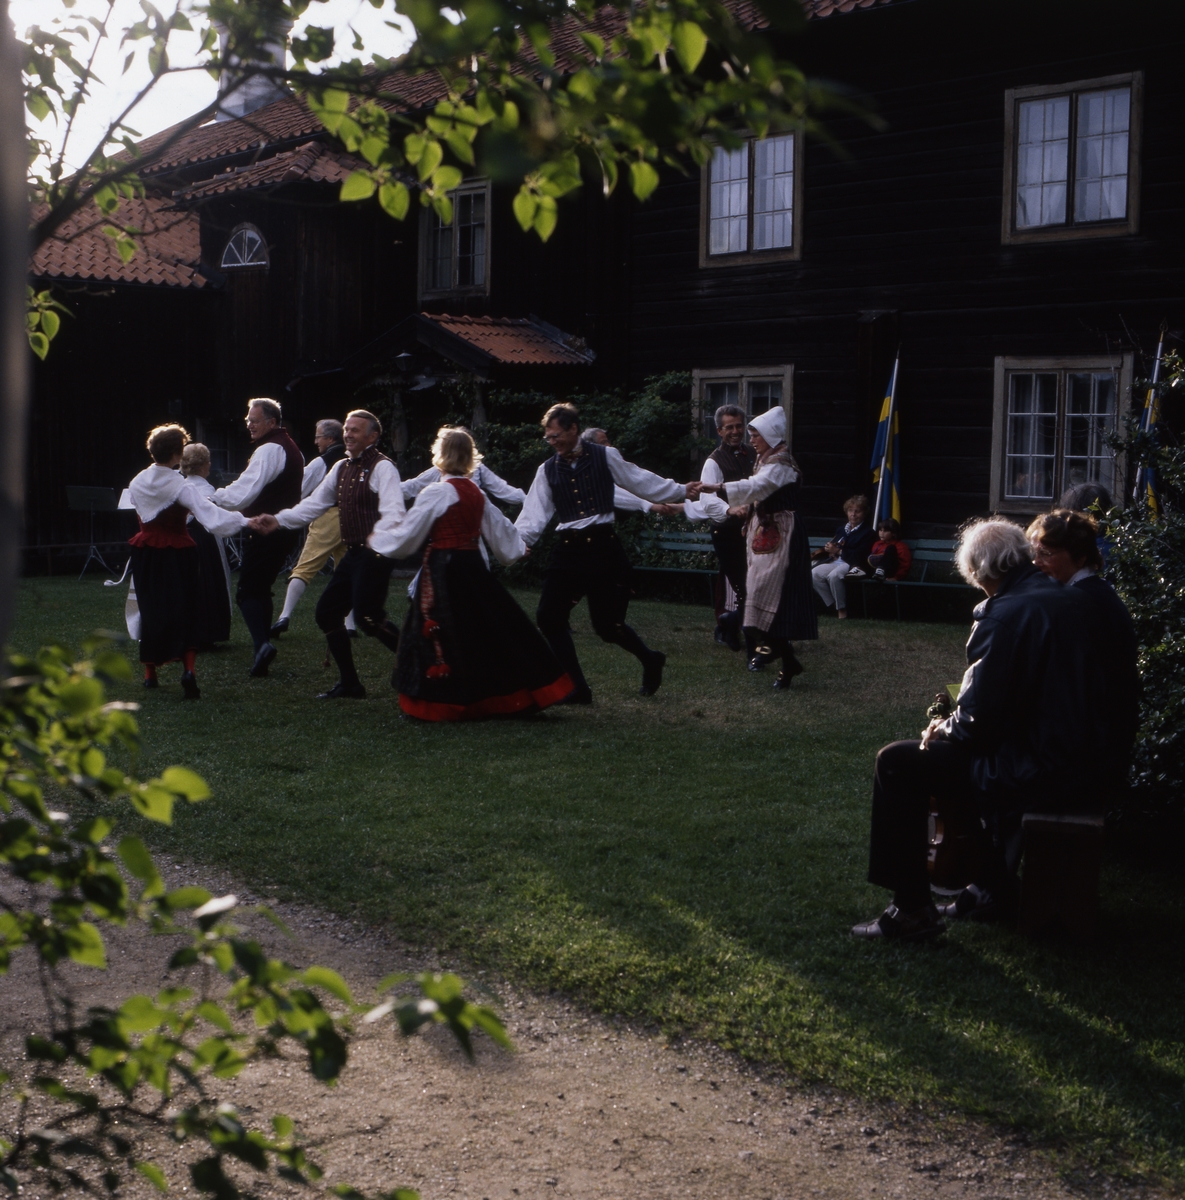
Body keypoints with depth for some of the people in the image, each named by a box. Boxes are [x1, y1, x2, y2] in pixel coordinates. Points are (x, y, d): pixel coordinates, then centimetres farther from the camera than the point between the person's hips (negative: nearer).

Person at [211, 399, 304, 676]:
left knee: (248, 591, -9)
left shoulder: (268, 450, -16)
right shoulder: (290, 447, 17)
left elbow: (243, 493, -21)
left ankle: (261, 643, -25)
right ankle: (262, 649, 17)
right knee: (261, 589, 16)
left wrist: (210, 497, -10)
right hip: (283, 529, 10)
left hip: (265, 531, -10)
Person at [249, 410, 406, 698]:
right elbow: (315, 503, 18)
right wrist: (278, 520, 8)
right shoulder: (342, 467, 16)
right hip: (352, 555, 10)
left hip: (374, 556, -10)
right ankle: (349, 685, 20)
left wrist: (378, 545, -40)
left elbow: (393, 513, -24)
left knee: (368, 618, -17)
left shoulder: (382, 467, -11)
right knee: (327, 612, 10)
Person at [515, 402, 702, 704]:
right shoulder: (548, 470, 8)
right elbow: (535, 513, 2)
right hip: (567, 550, 4)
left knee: (606, 623, -4)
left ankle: (650, 660, 26)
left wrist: (681, 490, 11)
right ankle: (576, 688, 7)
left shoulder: (605, 456, 1)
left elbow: (639, 481, 9)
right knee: (549, 617, -3)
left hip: (602, 545, -4)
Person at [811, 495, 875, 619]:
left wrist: (838, 551, -14)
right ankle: (831, 605, -11)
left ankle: (842, 610, -23)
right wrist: (828, 548, 1)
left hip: (854, 565, -8)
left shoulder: (867, 532, 0)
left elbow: (859, 555, -13)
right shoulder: (841, 529, 25)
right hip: (836, 561, 8)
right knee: (814, 574, -19)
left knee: (834, 575, -36)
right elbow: (832, 546, 27)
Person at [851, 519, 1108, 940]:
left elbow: (979, 719, -19)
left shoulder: (1005, 614, -20)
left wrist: (945, 729, 2)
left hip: (1034, 775, -9)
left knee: (897, 763, 0)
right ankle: (993, 885, 35)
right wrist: (956, 724, 19)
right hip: (1078, 764, 9)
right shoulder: (1074, 602, 6)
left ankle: (911, 909, 4)